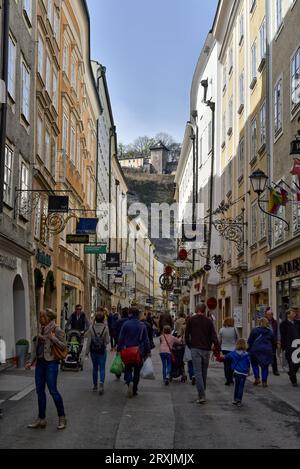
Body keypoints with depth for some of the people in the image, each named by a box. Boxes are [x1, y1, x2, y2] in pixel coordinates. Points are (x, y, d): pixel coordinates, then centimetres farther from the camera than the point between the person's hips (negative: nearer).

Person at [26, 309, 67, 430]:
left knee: (53, 390, -7)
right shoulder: (41, 330, 13)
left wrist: (53, 338, -21)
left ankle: (62, 418, 7)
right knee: (40, 391, 8)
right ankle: (41, 419, 17)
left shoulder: (57, 330, -8)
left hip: (51, 363, -8)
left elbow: (64, 346, -10)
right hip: (40, 363, 8)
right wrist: (31, 361, 13)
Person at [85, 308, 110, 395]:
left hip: (93, 351, 2)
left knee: (95, 368, 14)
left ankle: (95, 386, 21)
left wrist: (87, 351, 4)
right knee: (102, 368, 3)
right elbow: (107, 341, -6)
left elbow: (89, 341, -4)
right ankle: (101, 384, -18)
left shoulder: (91, 328, -7)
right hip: (102, 351, -2)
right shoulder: (105, 328, -11)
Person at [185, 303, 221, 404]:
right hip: (206, 350, 2)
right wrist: (218, 350, -4)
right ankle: (202, 393, 26)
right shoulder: (208, 321, 2)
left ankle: (202, 396, -15)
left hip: (195, 349, -2)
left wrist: (190, 346, 17)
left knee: (198, 372, -4)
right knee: (204, 372, 15)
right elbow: (214, 337, -4)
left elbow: (187, 335, 4)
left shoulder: (191, 320, 1)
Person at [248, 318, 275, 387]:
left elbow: (250, 341, 2)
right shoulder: (270, 332, 9)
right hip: (267, 351, 2)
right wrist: (271, 350, 26)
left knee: (254, 364, 14)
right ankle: (264, 382, 5)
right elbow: (273, 342, 16)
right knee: (265, 366, 8)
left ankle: (257, 378, 0)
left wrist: (248, 350, 9)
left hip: (256, 350, -2)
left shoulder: (255, 330, 2)